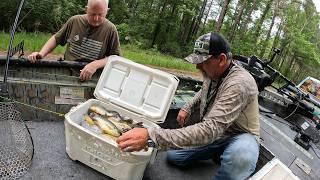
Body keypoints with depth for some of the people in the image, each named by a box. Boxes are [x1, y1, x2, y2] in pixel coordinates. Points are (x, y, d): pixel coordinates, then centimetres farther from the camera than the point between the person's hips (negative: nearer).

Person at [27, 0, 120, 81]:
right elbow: (56, 39, 15)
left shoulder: (110, 29, -6)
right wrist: (41, 54, 2)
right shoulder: (74, 21, 3)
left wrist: (96, 64, -22)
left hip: (90, 79, -2)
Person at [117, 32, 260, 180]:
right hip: (215, 130, 7)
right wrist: (188, 107, -1)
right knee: (173, 155, 3)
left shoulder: (239, 83, -35)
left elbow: (210, 129, -45)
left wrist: (151, 136, -51)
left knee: (241, 156, -41)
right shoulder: (213, 73, -9)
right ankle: (216, 151, 20)